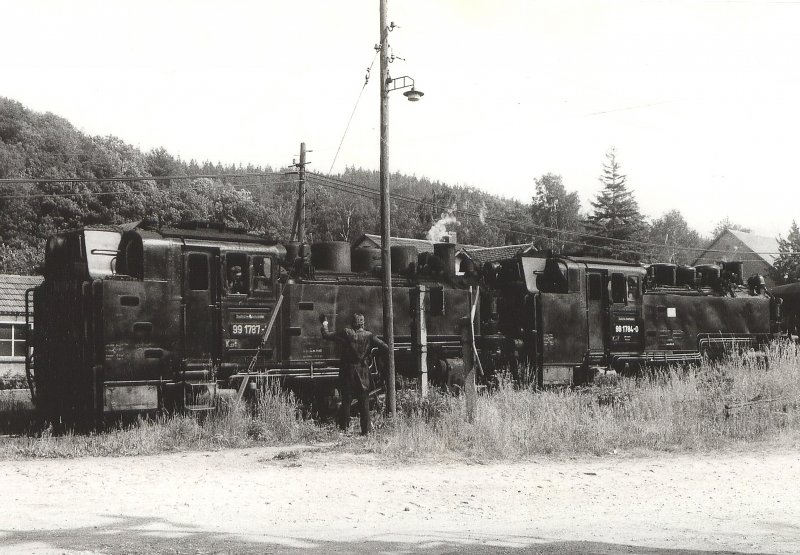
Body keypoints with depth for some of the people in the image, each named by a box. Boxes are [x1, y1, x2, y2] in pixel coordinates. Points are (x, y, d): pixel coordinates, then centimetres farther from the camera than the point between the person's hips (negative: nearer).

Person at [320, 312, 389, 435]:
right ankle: (365, 430, 6)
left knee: (346, 400, 8)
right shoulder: (369, 336, -5)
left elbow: (326, 335, -3)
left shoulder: (346, 333, -7)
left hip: (347, 371, 0)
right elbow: (385, 348, -8)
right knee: (364, 402, 6)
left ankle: (344, 428, 8)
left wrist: (324, 326, 16)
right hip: (363, 372, 0)